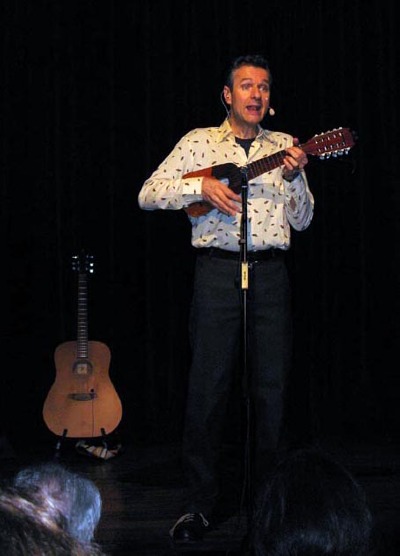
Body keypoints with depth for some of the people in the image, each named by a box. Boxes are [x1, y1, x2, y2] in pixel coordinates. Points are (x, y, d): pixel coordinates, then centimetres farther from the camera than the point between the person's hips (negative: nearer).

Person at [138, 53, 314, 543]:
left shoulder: (283, 146, 14)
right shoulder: (199, 142, 9)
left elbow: (301, 221, 10)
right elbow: (147, 194, 3)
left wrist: (294, 177, -8)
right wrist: (202, 186, -11)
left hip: (270, 273, 2)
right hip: (218, 270, -2)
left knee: (271, 388, 4)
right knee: (207, 388, -3)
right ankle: (199, 504, 4)